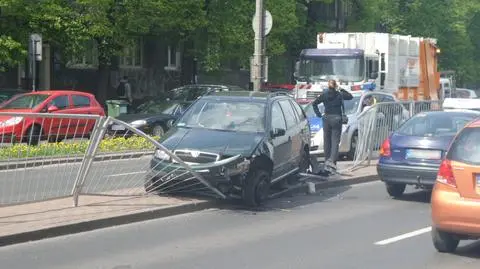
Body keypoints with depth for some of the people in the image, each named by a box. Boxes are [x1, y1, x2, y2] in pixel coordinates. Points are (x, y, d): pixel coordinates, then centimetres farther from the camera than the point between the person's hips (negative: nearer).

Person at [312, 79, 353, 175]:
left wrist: (318, 114, 4)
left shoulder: (324, 95, 2)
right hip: (336, 119, -2)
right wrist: (342, 90, 17)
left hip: (326, 119, 2)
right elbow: (350, 96, 13)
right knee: (335, 142, -5)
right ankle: (332, 161, -23)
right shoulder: (340, 95, -2)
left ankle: (327, 161, 14)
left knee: (327, 142, 10)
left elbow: (314, 103, 1)